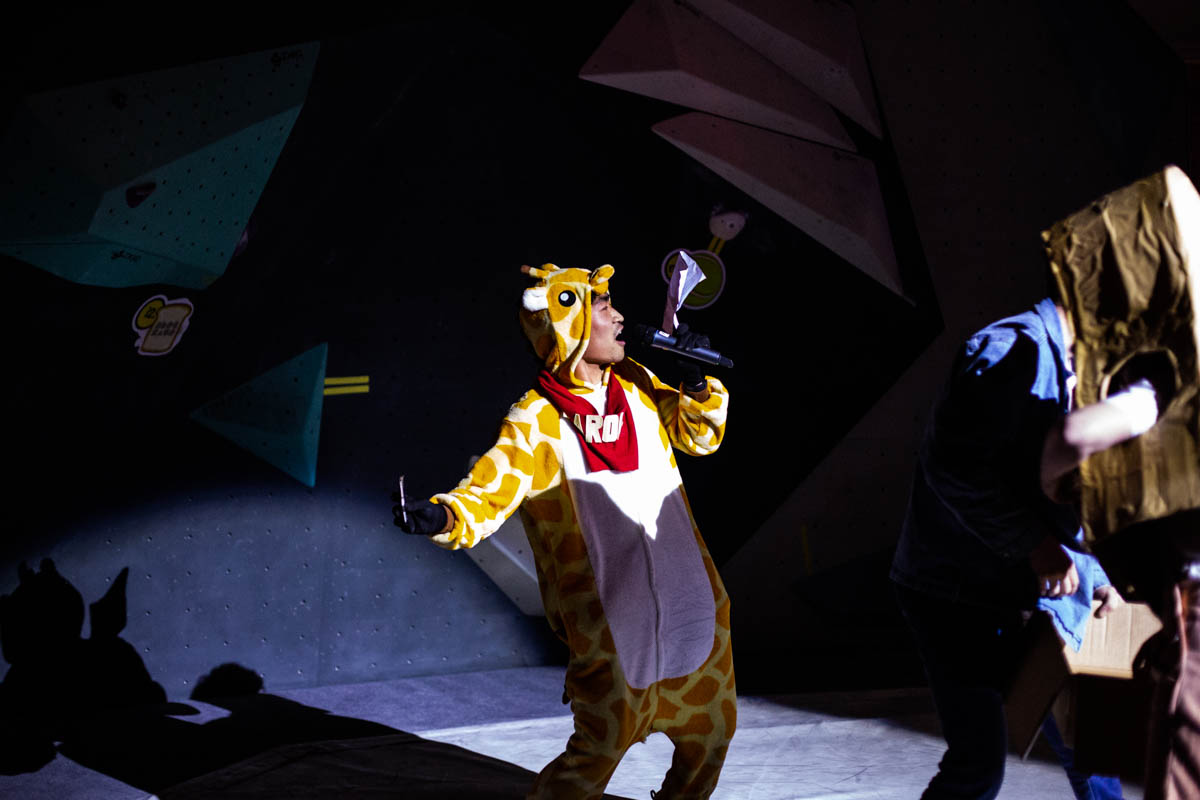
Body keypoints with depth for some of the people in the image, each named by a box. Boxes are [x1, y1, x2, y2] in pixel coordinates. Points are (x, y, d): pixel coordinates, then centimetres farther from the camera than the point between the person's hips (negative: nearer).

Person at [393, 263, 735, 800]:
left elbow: (698, 434, 16)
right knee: (603, 743, -6)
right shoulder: (537, 422, -15)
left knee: (709, 732, 21)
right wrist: (441, 516, -43)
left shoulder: (636, 384, 4)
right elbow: (488, 493, -23)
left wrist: (697, 383, -3)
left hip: (685, 601, 7)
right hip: (607, 613, -7)